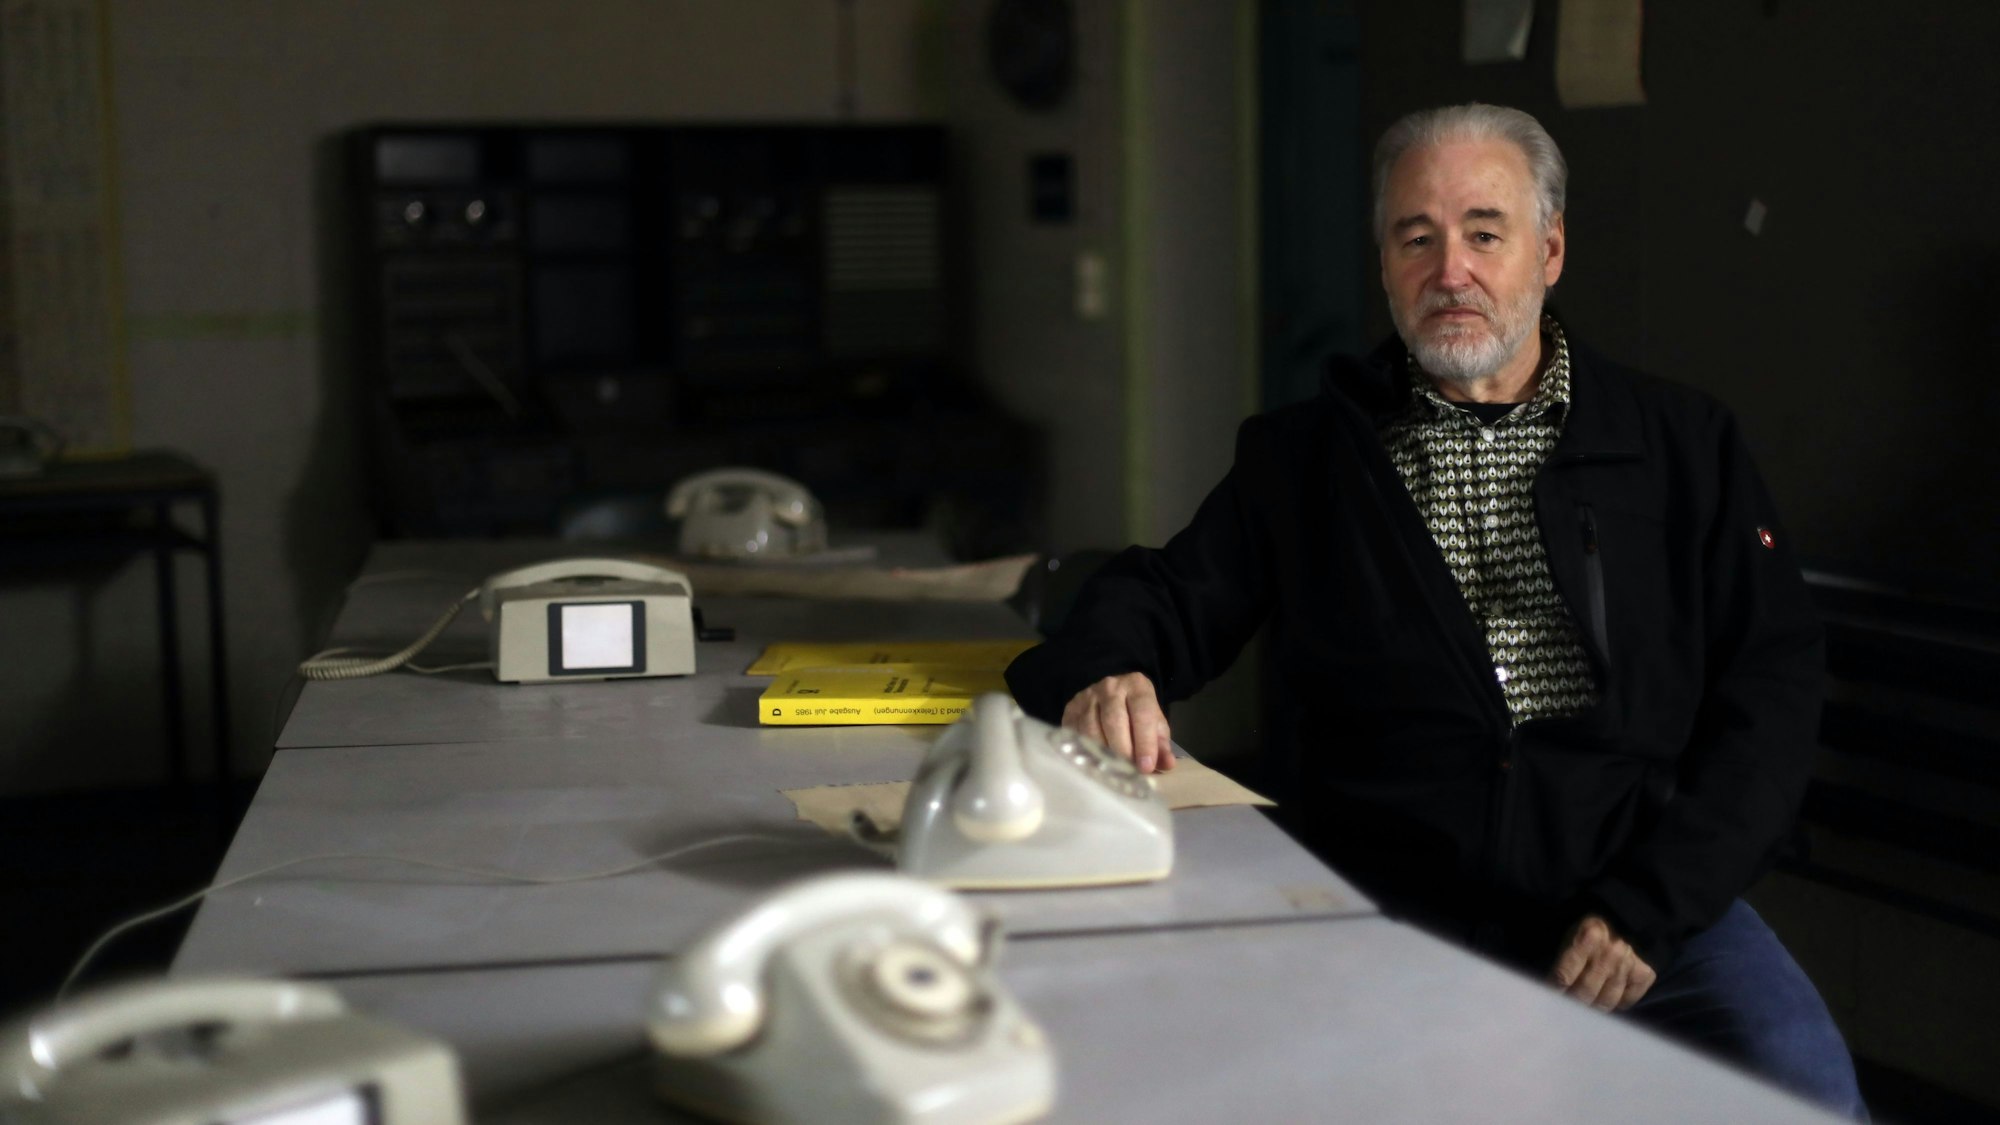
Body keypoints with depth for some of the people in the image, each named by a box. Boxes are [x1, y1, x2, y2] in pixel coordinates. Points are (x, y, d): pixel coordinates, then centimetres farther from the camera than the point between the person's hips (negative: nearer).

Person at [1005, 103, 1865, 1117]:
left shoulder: (1684, 444, 12)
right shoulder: (1298, 455, 15)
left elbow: (1772, 680, 4)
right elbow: (1168, 598, 9)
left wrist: (1650, 906, -9)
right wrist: (1103, 673, -18)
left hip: (1646, 901, 1)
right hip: (1386, 911, 0)